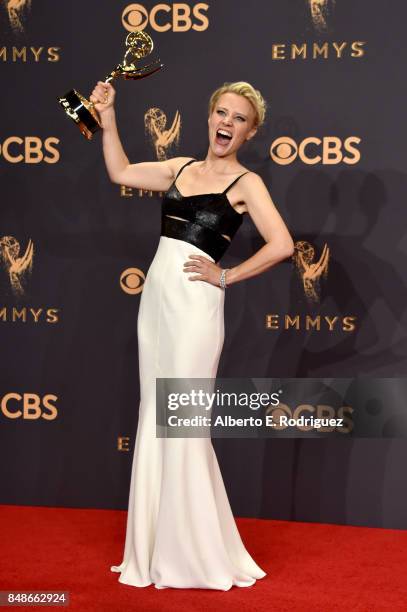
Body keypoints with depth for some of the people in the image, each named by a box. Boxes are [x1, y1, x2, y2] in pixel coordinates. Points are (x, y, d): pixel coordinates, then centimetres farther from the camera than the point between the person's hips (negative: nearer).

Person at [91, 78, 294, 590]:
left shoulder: (246, 183, -4)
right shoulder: (182, 168, 15)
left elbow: (281, 245, -16)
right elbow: (120, 172, 22)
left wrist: (226, 276, -11)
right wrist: (107, 117, 17)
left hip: (194, 305, -7)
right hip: (155, 298, 7)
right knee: (153, 421, 10)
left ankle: (201, 555, 7)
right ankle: (156, 549, 20)